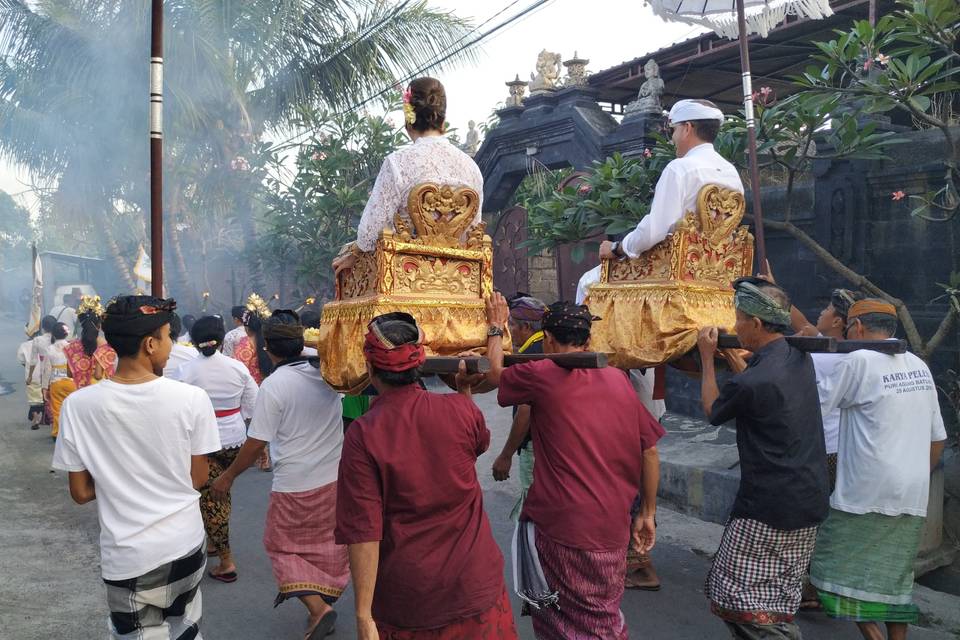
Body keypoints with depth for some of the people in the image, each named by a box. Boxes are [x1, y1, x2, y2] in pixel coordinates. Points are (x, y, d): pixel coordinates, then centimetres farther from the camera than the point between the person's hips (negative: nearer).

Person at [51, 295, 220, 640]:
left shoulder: (78, 406, -14)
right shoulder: (191, 398, -17)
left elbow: (80, 493, -4)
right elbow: (198, 478, -5)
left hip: (126, 554, 0)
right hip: (184, 542, 1)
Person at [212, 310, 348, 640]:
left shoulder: (274, 385, -19)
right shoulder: (326, 372, -5)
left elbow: (256, 443, -15)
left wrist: (228, 476, -2)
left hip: (294, 486, -5)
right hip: (334, 479, 5)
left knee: (282, 546, 15)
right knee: (327, 545, 20)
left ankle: (317, 607, 1)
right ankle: (323, 607, 33)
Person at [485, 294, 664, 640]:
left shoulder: (541, 376, -10)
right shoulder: (618, 380, 2)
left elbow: (495, 374, 10)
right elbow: (649, 450, 5)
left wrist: (495, 327, 23)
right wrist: (647, 513, 15)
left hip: (559, 526, -4)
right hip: (611, 527, 4)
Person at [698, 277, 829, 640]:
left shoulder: (752, 383, -24)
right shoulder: (800, 358, 0)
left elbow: (712, 410, -3)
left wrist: (707, 357, 6)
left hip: (768, 508, -9)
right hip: (809, 501, 9)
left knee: (735, 598, 2)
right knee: (778, 597, 20)